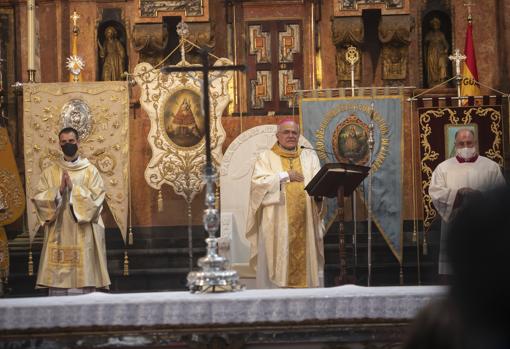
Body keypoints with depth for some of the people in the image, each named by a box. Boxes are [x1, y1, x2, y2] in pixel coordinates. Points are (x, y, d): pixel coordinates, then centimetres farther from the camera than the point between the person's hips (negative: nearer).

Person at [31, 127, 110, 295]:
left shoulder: (90, 171, 4)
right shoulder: (50, 172, 10)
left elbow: (96, 198, -7)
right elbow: (38, 198, 1)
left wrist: (73, 188, -14)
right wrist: (59, 190, -13)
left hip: (83, 236, -2)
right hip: (58, 235, 2)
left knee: (82, 277, -5)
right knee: (57, 276, -1)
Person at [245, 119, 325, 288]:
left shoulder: (310, 156, 17)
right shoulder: (266, 157, 9)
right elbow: (258, 182, -6)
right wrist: (285, 176, -7)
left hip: (305, 221, 3)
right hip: (276, 222, -2)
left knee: (306, 259, -1)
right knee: (277, 262, -7)